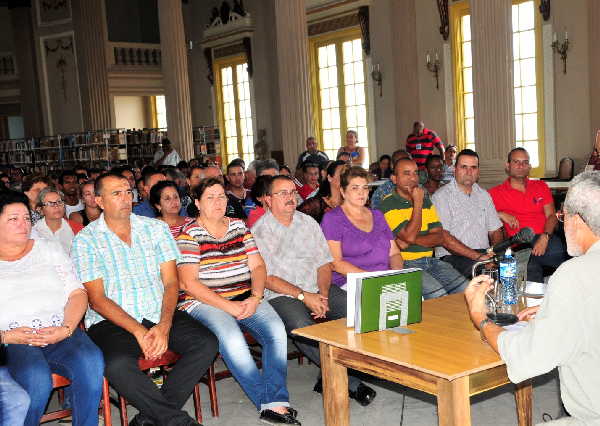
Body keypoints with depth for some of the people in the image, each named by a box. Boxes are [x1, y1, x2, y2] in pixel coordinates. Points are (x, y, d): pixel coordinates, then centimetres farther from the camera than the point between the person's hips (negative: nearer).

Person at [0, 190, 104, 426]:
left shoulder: (49, 249, 21)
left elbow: (77, 293, 11)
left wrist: (66, 329, -7)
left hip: (60, 333, 2)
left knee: (91, 362, -31)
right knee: (37, 378, -35)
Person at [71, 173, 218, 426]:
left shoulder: (156, 228, 10)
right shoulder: (85, 240, 1)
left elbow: (171, 282, 5)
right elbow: (97, 299, -5)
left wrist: (164, 326, -13)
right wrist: (139, 331, -16)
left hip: (159, 315, 4)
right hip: (111, 321, -3)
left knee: (206, 344, -20)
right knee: (117, 365, -34)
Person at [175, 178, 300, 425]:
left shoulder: (239, 226, 15)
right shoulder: (189, 234, 0)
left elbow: (257, 266, 12)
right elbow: (189, 283, -10)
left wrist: (255, 298, -8)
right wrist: (229, 307, -16)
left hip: (245, 297, 5)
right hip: (204, 302, -4)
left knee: (277, 330, -23)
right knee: (232, 339, -33)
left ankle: (275, 404, -22)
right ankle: (271, 401, -21)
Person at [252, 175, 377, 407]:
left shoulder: (308, 223, 15)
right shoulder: (259, 232, 0)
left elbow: (324, 263, 12)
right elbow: (266, 278, -7)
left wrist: (323, 295, -6)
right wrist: (304, 296, -15)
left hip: (317, 289, 4)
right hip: (281, 295, -4)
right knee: (302, 327, -35)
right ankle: (350, 383, -21)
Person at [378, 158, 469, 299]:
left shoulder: (426, 200, 17)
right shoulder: (388, 205, -5)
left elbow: (439, 237, 7)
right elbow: (409, 236, -17)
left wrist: (413, 240, -11)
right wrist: (417, 203, -11)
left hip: (430, 260, 6)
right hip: (405, 264, -6)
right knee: (438, 295, -27)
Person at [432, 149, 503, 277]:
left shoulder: (484, 195, 21)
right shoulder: (441, 196, -2)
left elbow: (495, 230, 22)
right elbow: (443, 237, -12)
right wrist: (477, 256, -20)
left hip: (485, 254, 6)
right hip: (453, 256, -6)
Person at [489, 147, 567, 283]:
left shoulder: (541, 186, 22)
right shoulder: (496, 193, 13)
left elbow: (551, 215, 11)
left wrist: (545, 237, -7)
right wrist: (500, 214, -7)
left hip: (545, 240, 4)